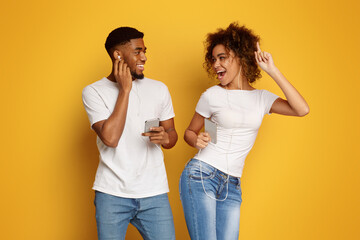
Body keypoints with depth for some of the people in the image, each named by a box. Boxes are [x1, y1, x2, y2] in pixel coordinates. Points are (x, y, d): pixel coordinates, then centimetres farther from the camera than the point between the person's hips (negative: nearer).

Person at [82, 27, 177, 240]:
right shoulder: (94, 92, -2)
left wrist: (165, 138, -10)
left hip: (154, 193, 3)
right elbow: (110, 138, -16)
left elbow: (172, 133, 15)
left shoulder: (159, 89, 9)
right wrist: (124, 89, -11)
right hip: (112, 194, -2)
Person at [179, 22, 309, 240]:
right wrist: (197, 141, -12)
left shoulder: (262, 98, 8)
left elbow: (302, 109, -7)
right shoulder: (212, 96, 2)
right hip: (201, 175, -3)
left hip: (232, 187, 3)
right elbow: (190, 131, 13)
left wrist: (273, 71, -7)